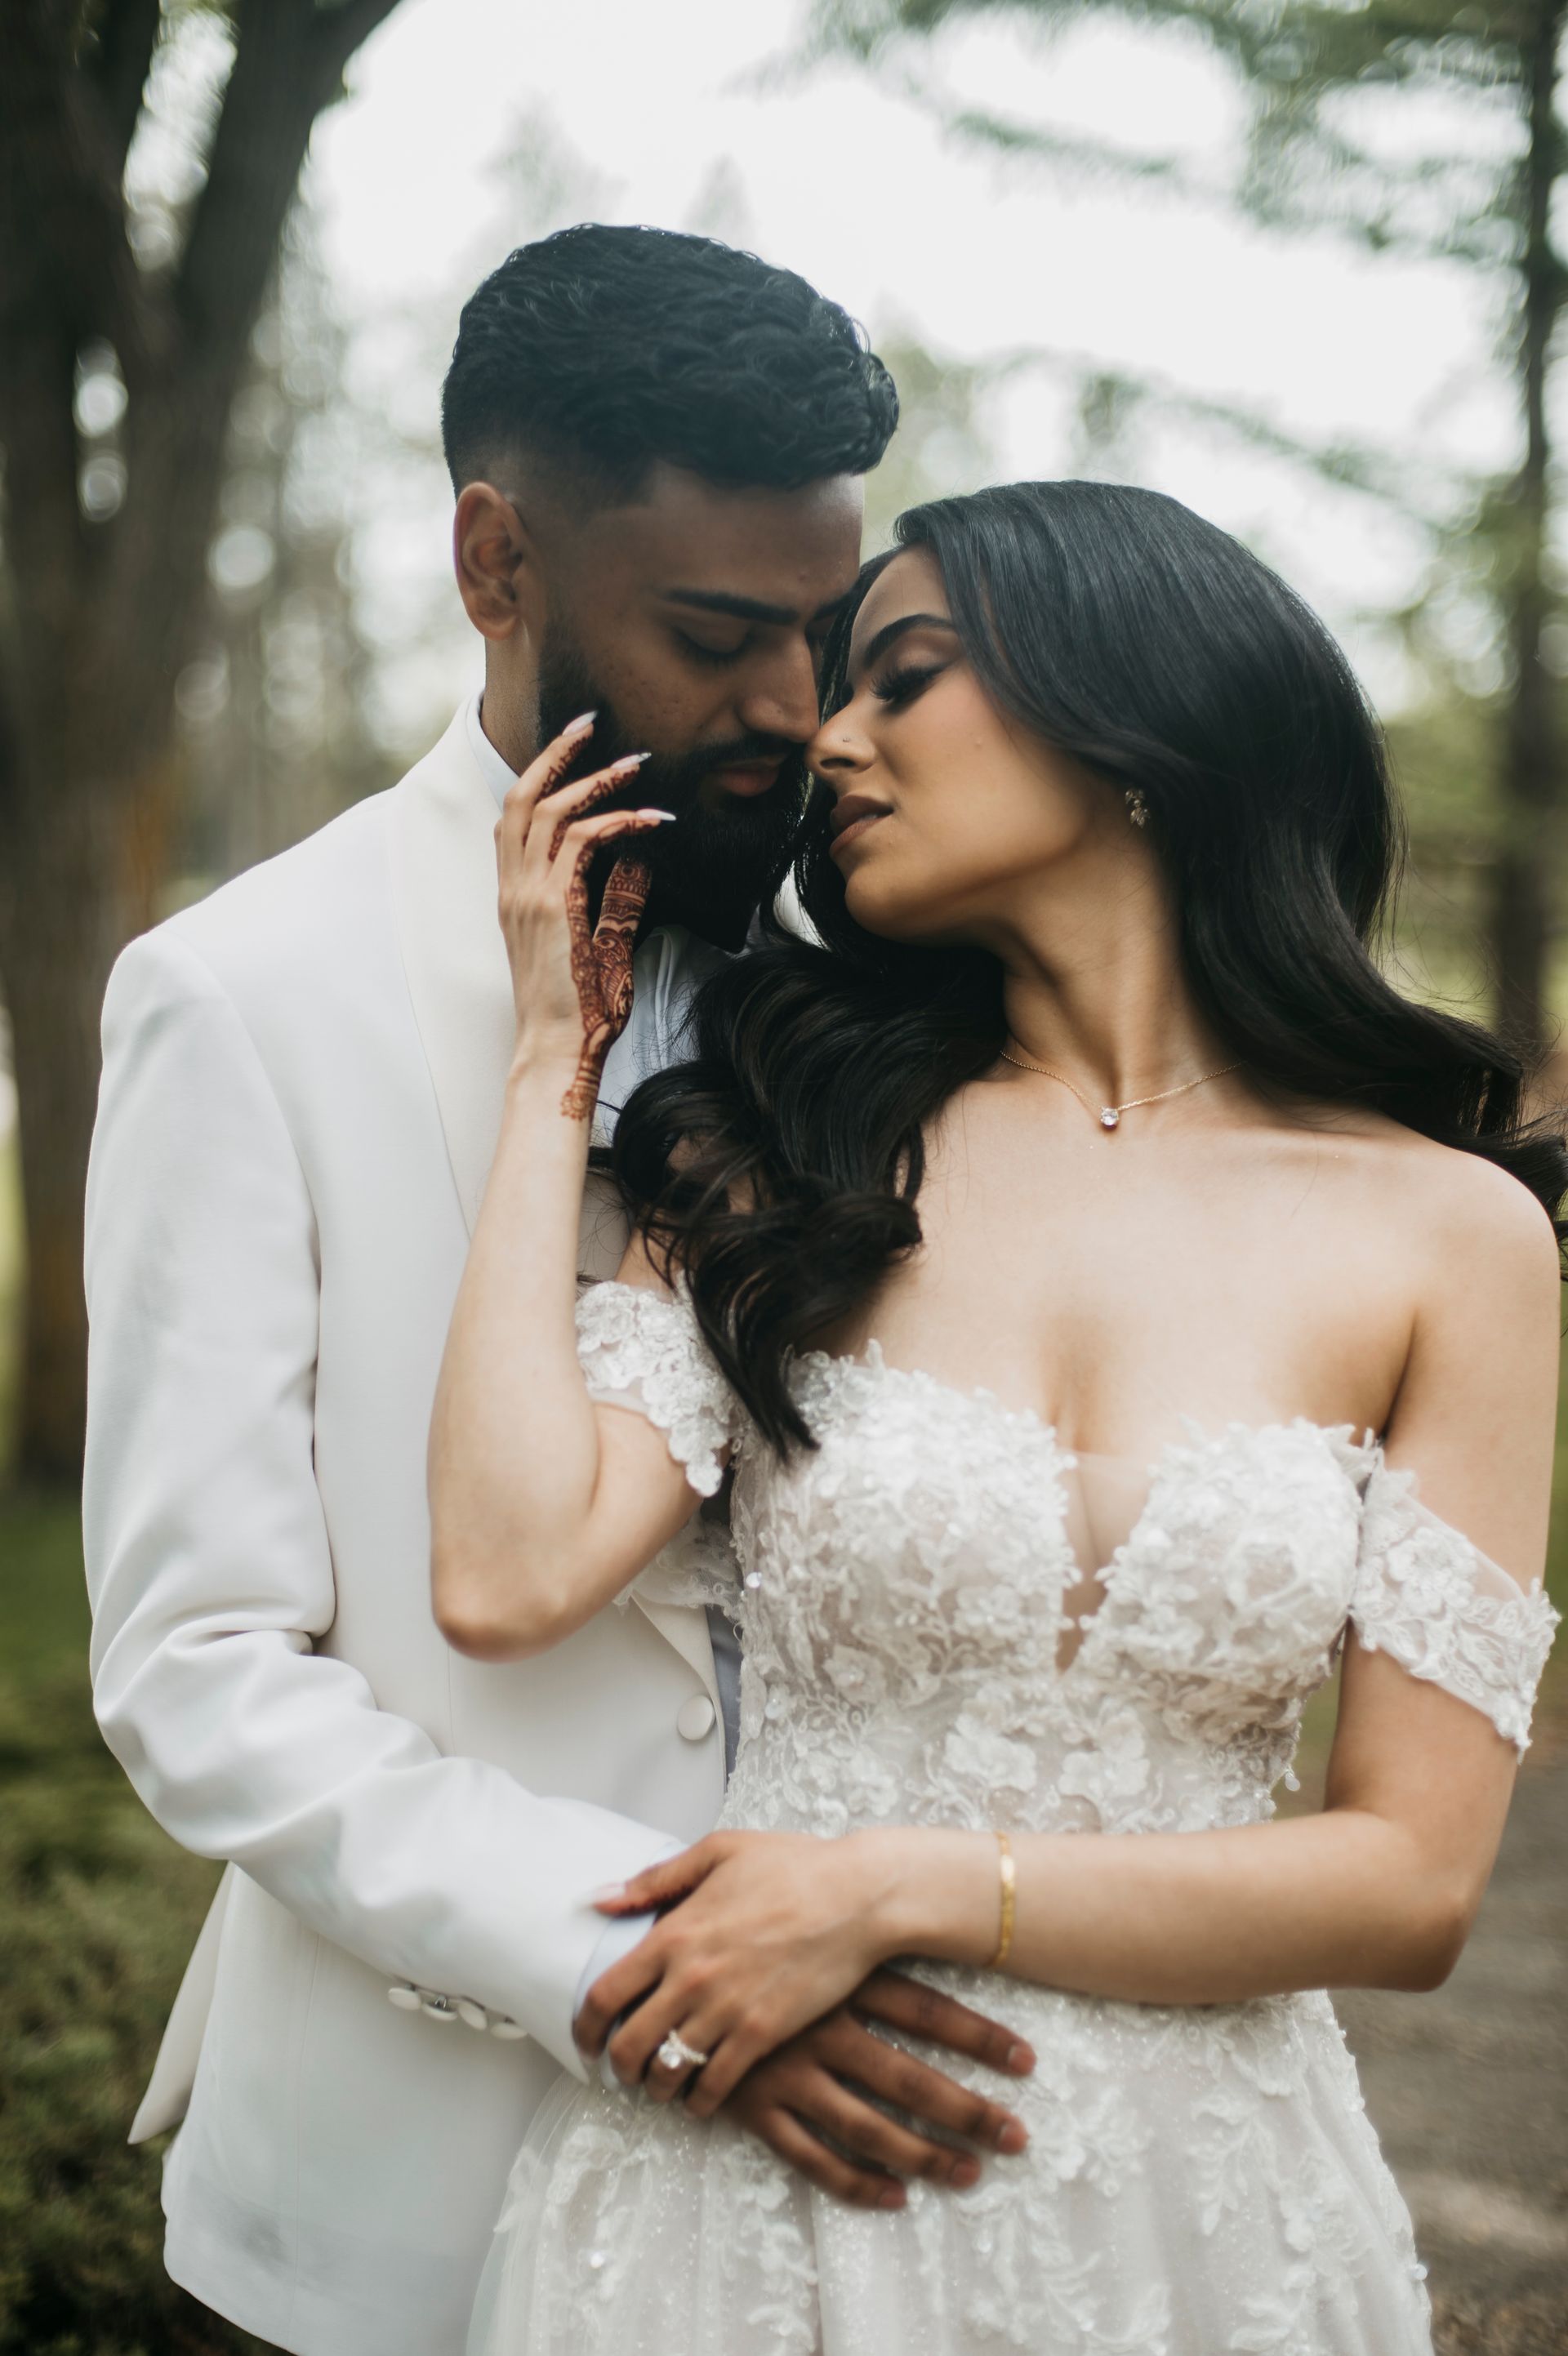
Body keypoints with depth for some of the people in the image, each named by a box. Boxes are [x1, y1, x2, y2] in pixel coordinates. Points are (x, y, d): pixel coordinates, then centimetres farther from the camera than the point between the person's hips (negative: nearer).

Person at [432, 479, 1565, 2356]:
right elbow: (510, 1575, -16)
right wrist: (554, 1054, -8)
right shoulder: (806, 1149, -1)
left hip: (1187, 2189, -1)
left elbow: (1415, 1881, -8)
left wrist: (905, 1889, -16)